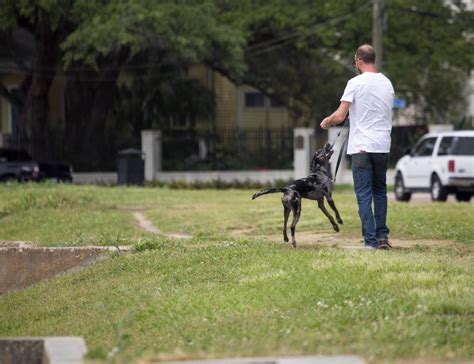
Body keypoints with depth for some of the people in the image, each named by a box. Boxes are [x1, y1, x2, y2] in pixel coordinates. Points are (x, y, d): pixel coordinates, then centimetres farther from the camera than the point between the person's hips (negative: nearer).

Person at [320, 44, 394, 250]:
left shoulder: (356, 83, -8)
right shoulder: (387, 83, 10)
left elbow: (339, 116, -10)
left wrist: (326, 122, 11)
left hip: (362, 147, -5)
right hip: (383, 146, 5)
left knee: (364, 195, -1)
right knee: (380, 191, 17)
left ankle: (370, 240, -4)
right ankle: (382, 236, 12)